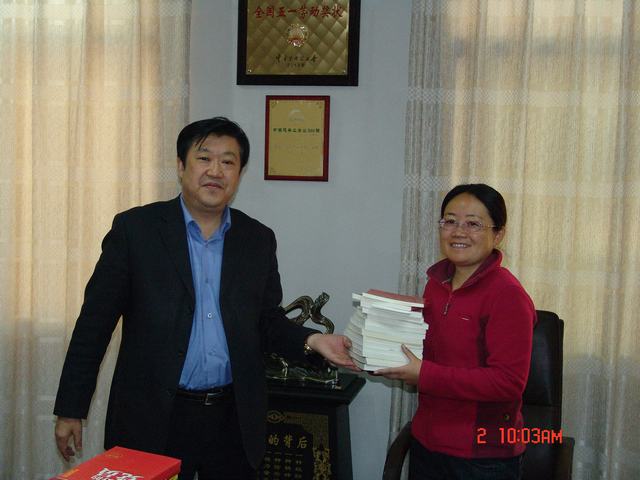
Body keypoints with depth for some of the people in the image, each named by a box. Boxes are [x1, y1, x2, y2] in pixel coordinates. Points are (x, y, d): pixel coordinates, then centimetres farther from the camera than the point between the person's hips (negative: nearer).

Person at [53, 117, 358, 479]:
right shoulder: (135, 228, -4)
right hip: (153, 420, -3)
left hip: (234, 420, 3)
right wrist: (71, 409, -2)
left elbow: (267, 322, 11)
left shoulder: (259, 240, 5)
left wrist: (311, 340, -9)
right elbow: (95, 322, -3)